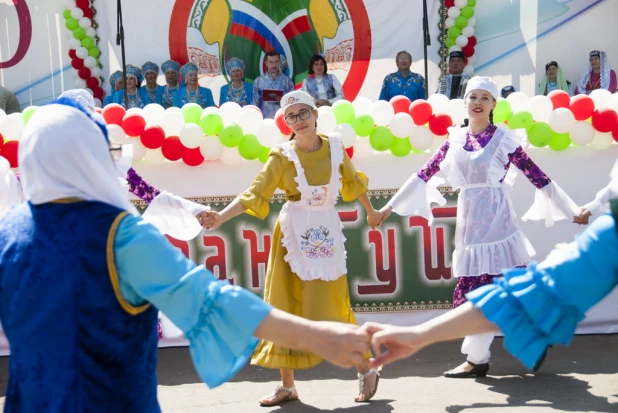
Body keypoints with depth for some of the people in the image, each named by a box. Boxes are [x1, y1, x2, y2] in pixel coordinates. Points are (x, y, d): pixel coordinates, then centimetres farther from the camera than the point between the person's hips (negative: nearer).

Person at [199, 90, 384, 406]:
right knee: (285, 309, 4)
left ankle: (366, 369, 21)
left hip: (327, 234, 0)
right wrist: (220, 217, -30)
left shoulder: (335, 147, 0)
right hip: (293, 236, 0)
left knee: (328, 310, -1)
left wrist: (371, 213, 28)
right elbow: (254, 195, -15)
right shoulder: (282, 156, -7)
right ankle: (287, 385, 18)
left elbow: (354, 182, 16)